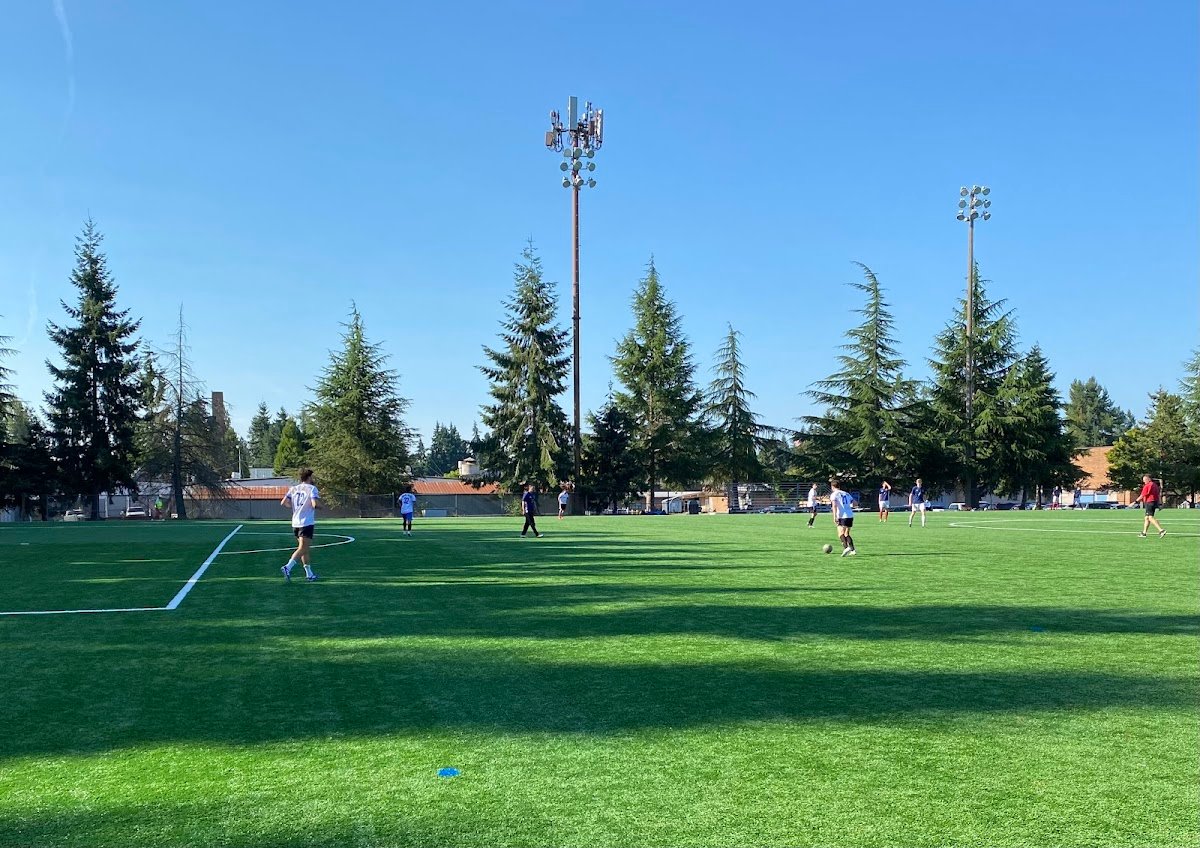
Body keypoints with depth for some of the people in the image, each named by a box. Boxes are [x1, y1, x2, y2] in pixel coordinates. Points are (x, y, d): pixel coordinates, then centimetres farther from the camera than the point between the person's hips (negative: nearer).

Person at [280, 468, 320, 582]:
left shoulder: (293, 488, 10)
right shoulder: (312, 488, -7)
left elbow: (283, 502, 3)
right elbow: (315, 504, -19)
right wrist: (319, 505, 3)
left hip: (295, 523, 7)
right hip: (307, 522, -7)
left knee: (304, 548, 15)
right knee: (302, 549, -8)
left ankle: (309, 574, 19)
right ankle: (287, 568, -25)